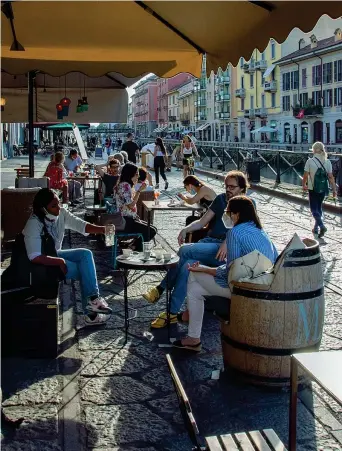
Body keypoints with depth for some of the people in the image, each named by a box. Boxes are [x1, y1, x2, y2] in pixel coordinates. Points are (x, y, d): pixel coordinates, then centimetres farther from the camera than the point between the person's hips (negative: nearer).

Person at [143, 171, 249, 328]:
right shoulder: (220, 199, 21)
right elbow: (202, 221, 18)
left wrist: (227, 242, -26)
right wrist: (185, 230, -2)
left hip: (225, 249, -5)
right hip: (208, 242, 5)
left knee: (185, 251, -28)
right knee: (186, 265, -29)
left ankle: (160, 289, -19)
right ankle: (172, 313, -30)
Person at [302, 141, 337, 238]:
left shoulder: (310, 161, -13)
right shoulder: (327, 162, -3)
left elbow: (305, 175, -9)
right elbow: (331, 177, -4)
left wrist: (304, 185, 9)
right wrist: (334, 189, 2)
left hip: (313, 189, -4)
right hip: (323, 189, 4)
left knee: (314, 209, 3)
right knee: (319, 207, 20)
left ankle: (321, 226, -18)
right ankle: (316, 228, 27)